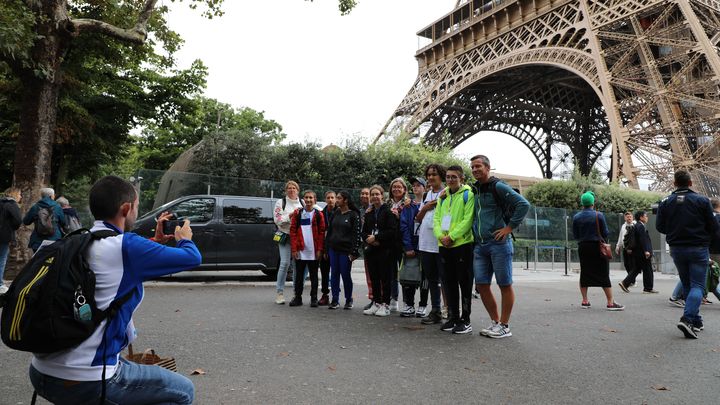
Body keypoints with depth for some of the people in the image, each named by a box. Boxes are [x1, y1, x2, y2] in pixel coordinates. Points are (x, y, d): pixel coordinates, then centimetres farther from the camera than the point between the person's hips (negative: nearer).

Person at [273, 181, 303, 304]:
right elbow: (277, 219, -3)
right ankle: (279, 292, -1)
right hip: (285, 236, -2)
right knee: (285, 263, -10)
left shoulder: (302, 203, 14)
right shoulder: (281, 202, 7)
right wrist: (289, 216, -13)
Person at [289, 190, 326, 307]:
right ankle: (298, 297, 18)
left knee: (313, 275, 7)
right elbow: (293, 231, 3)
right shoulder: (297, 213, 5)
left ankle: (314, 298, 15)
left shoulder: (318, 214, 2)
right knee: (299, 275, 8)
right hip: (300, 250, 1)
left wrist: (320, 249, -7)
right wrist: (294, 248, -5)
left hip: (313, 251, -1)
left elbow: (322, 232, 0)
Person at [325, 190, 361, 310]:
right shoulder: (336, 213, 11)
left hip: (346, 250, -5)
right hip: (333, 249, 5)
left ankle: (349, 300, 17)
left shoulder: (353, 215, -5)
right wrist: (326, 248, 10)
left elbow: (357, 234, -8)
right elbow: (330, 231, 15)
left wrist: (354, 252, -13)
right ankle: (335, 300, 14)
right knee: (334, 274, 6)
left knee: (345, 275, 0)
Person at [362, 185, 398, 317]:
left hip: (385, 250, -6)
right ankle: (376, 303, 19)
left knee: (385, 278, 0)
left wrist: (376, 237, -14)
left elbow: (392, 231, -14)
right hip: (371, 250, 6)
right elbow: (364, 231, 15)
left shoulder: (388, 211, -5)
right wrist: (368, 239, -7)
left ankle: (386, 305, 8)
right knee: (374, 278, 9)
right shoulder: (369, 213, 15)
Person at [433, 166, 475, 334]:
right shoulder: (443, 196, 15)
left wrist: (451, 236, -17)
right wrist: (440, 235, -7)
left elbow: (468, 220, -13)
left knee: (465, 282, 1)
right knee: (449, 282, 12)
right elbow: (436, 218, 11)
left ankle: (465, 320, 8)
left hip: (463, 244, -6)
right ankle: (452, 317, 22)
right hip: (444, 245, 6)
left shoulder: (468, 194, -4)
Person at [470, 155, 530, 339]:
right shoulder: (474, 190, 14)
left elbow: (524, 205, -14)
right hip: (480, 246, 7)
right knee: (481, 285, 7)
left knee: (505, 285, 3)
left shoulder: (498, 187, -7)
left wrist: (509, 227, -14)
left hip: (499, 243, -7)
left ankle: (504, 326, 12)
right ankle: (495, 321, 21)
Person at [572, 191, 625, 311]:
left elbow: (575, 235, 2)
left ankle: (585, 301, 13)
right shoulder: (598, 215, -9)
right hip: (597, 247, -3)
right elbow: (605, 233, -5)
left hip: (583, 248, 3)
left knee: (584, 274, 10)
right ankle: (610, 303, 0)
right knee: (604, 275, 0)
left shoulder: (576, 217, -2)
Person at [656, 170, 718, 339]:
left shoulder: (665, 202, -2)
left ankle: (696, 321, 21)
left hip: (676, 249, 3)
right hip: (698, 249, -3)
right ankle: (687, 319, -20)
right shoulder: (702, 200, -7)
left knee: (687, 285, 15)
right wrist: (704, 237, 17)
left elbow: (660, 227, 1)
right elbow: (713, 226, -4)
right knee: (697, 285, -1)